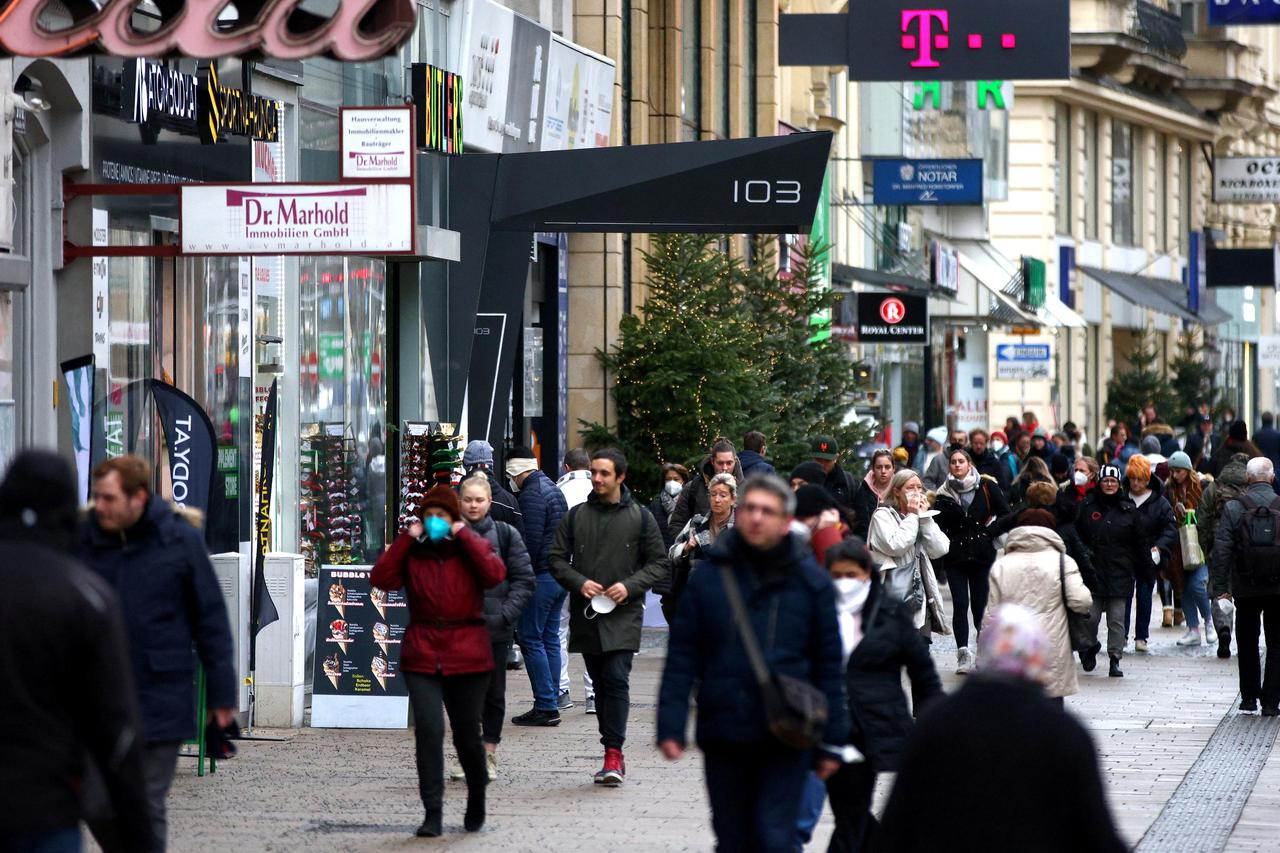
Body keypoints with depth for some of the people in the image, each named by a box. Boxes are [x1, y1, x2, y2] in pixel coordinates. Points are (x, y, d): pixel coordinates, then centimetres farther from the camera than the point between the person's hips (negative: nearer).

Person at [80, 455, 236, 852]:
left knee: (147, 809, 2)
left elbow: (211, 619, 1)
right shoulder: (84, 538, 2)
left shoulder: (181, 539, -3)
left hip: (160, 699, -2)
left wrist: (222, 692, 0)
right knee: (95, 804, 3)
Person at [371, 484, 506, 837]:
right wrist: (406, 539, -8)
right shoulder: (412, 552, 7)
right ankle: (432, 814, -10)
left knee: (467, 735, 7)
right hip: (422, 655, 0)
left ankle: (477, 797, 33)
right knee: (428, 731, -12)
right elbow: (381, 579, -9)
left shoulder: (471, 547, 6)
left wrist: (464, 536, -12)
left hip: (467, 655, 0)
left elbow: (495, 574, -14)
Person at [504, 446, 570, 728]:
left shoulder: (531, 495, -13)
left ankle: (546, 707, -9)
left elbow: (531, 540, -19)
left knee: (531, 639, -6)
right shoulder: (554, 489, 17)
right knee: (550, 638, 12)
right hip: (561, 574, 9)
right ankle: (551, 704, 14)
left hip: (541, 576, -9)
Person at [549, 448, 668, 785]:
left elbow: (659, 564, 6)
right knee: (600, 684, 8)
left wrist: (630, 586, -10)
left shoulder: (640, 518, 4)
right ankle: (614, 756, 15)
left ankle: (613, 754, -18)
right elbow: (557, 559, 10)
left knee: (616, 679, -15)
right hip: (586, 615, 3)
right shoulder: (576, 516, 9)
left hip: (623, 615, -3)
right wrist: (579, 583, -9)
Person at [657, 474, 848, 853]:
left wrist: (831, 742, 2)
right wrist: (670, 725, -5)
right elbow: (682, 655, 3)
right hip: (723, 734, 2)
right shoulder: (709, 576, 3)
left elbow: (829, 665, 4)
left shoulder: (811, 582, 1)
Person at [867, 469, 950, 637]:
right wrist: (912, 517, -7)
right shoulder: (883, 516, -1)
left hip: (920, 595, 6)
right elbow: (895, 546, -17)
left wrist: (925, 517, -1)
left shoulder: (922, 517, 17)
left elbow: (939, 549, 4)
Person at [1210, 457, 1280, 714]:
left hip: (1245, 589, 0)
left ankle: (1249, 696, 17)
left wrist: (1220, 586, -3)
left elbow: (1221, 551, -7)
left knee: (1247, 644, 15)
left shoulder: (1233, 509, -5)